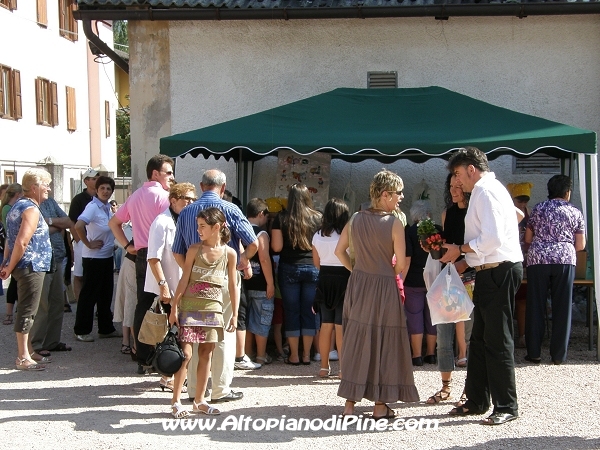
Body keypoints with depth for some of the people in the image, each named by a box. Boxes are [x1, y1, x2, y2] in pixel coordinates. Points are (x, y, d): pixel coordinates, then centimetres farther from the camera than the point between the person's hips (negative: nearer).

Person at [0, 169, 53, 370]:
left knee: (27, 311, 16)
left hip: (25, 267, 10)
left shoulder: (18, 206, 16)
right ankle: (23, 358, -1)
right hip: (31, 267, -10)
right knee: (27, 311, -5)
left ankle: (28, 352, 24)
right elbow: (21, 242, -23)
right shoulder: (31, 210, -16)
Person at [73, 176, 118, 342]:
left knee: (106, 294, 15)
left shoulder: (108, 207, 9)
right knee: (89, 295, 0)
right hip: (93, 258, -8)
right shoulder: (93, 207, -16)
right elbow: (78, 226, -30)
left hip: (107, 256, 8)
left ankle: (106, 328, 25)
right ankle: (81, 331, 10)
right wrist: (88, 244, -20)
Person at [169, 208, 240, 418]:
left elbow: (233, 286, 6)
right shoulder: (194, 250, -1)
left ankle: (199, 400, 18)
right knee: (186, 354, -6)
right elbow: (184, 280, -1)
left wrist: (234, 314, 4)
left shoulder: (229, 253, 2)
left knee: (206, 354, 8)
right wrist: (174, 307, -4)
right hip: (190, 308, -2)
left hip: (213, 309, 2)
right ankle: (175, 401, 2)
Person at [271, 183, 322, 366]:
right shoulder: (318, 218, -1)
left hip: (289, 269, -1)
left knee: (292, 312, 6)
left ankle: (294, 355, 10)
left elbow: (276, 247, -8)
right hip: (313, 268, 1)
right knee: (309, 312, 8)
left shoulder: (282, 218, -4)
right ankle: (307, 355, 12)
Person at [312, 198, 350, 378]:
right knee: (341, 326, -1)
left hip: (324, 280, 5)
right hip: (343, 281, -5)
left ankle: (324, 367, 18)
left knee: (326, 324, 12)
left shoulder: (318, 236, 3)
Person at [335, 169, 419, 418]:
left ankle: (350, 402, 13)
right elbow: (400, 262, -12)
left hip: (357, 285, 5)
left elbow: (339, 251, 8)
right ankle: (380, 404, 11)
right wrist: (390, 274, 7)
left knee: (355, 340, 11)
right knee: (383, 342, 5)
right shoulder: (394, 223, -12)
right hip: (384, 287, -5)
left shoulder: (355, 219, 3)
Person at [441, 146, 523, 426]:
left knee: (497, 340, -4)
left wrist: (460, 249, -12)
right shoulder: (485, 190, 18)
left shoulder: (486, 191, -13)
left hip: (499, 273, -11)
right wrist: (463, 260, 13)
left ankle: (506, 407, 5)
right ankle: (476, 401, 24)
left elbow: (493, 238, -23)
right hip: (490, 273, 11)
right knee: (480, 339, 15)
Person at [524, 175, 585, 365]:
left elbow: (528, 238, 16)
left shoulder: (538, 209, 11)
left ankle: (534, 353, 5)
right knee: (562, 307, 5)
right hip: (565, 260, 0)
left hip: (537, 259, 1)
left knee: (535, 306, 5)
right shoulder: (575, 212, 9)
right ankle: (558, 355, 6)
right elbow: (580, 245, 10)